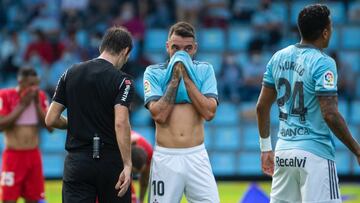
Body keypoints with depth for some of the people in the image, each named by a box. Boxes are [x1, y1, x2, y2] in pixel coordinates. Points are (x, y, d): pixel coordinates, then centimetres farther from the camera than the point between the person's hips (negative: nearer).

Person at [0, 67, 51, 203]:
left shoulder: (40, 97, 5)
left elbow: (50, 127, 0)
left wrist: (37, 103, -9)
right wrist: (22, 105, -17)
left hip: (34, 156, 5)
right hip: (13, 155, -4)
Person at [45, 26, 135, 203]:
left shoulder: (71, 74, 6)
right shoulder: (122, 80, -6)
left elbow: (51, 120, 5)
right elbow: (121, 123, -20)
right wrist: (127, 165, -20)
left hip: (77, 160, 2)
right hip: (111, 160, -2)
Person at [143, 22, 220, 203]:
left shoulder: (204, 70, 7)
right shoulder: (154, 72, 3)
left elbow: (209, 113, -8)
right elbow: (159, 115, -11)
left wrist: (186, 78, -8)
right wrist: (175, 78, -9)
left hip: (196, 156, 1)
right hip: (165, 157, -1)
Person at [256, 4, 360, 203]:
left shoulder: (278, 58, 8)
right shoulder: (322, 63, -12)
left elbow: (262, 106, 11)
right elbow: (330, 114, -18)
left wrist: (265, 147, 20)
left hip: (283, 152, 7)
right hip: (315, 153, -7)